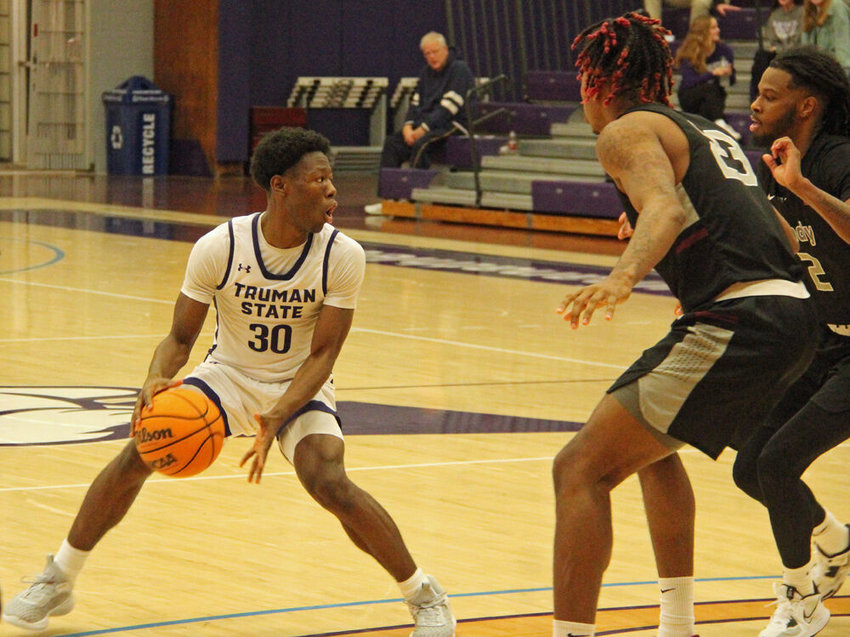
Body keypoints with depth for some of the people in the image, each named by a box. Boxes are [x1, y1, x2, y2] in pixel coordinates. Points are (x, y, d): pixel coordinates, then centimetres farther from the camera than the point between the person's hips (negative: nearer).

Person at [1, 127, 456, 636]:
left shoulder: (343, 256, -21)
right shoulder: (218, 248, -20)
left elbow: (322, 354, -17)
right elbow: (180, 337, -9)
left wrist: (276, 417, -33)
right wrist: (157, 379, -32)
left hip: (301, 385, -2)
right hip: (227, 374, 2)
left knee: (329, 483, -25)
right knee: (140, 451, -14)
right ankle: (59, 581, 4)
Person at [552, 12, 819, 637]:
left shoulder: (627, 130, 1)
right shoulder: (709, 131, 26)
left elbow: (667, 207, -20)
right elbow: (784, 234, 31)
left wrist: (622, 277, -37)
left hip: (738, 322, -9)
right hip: (795, 314, 9)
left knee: (581, 469, -9)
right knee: (651, 444, 31)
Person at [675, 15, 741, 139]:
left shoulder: (724, 50, -2)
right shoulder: (688, 55, -11)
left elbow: (732, 81, 5)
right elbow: (689, 82, -24)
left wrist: (729, 74, -20)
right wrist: (713, 73, -34)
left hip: (713, 97, 5)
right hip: (689, 98, -5)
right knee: (711, 87, -34)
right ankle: (719, 122, -52)